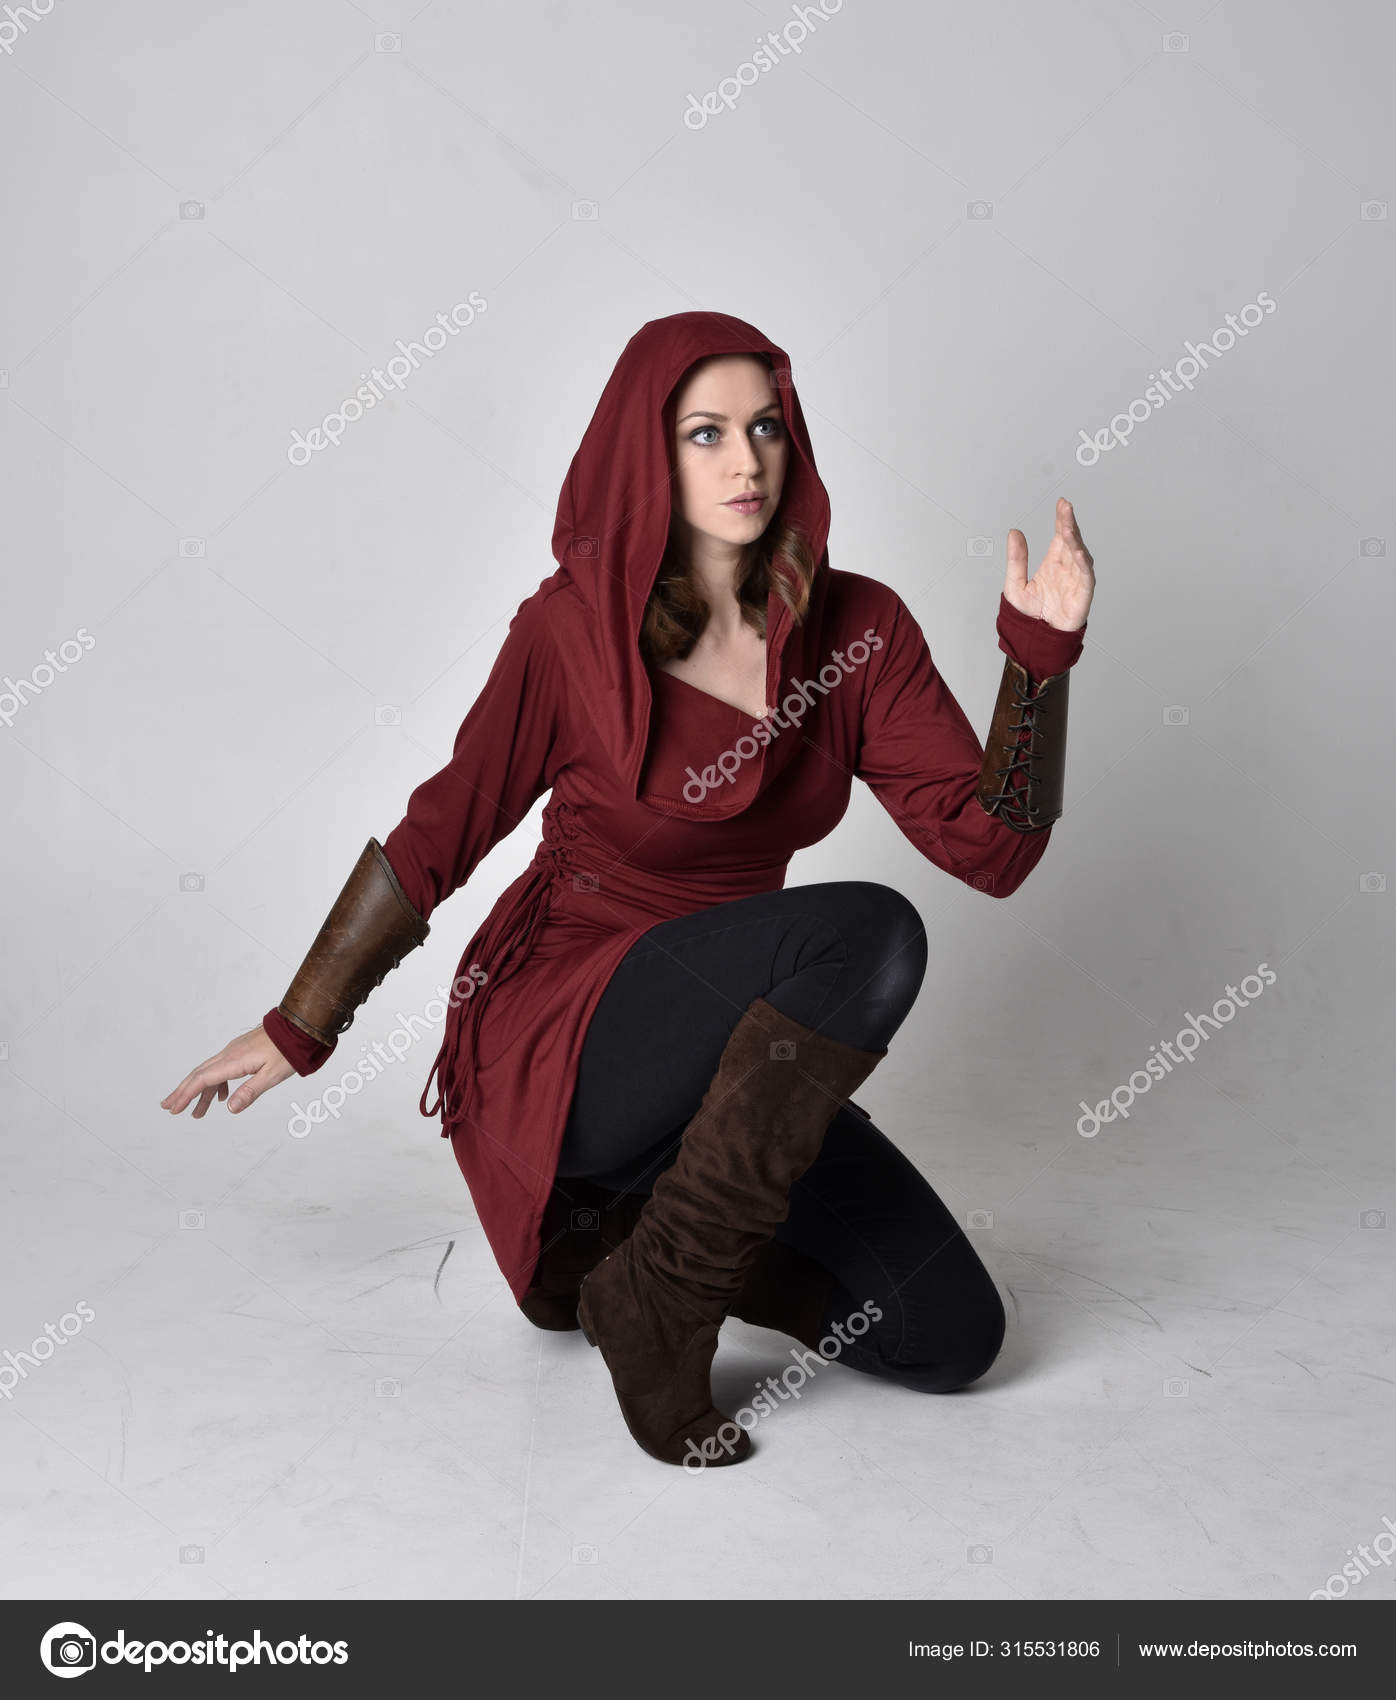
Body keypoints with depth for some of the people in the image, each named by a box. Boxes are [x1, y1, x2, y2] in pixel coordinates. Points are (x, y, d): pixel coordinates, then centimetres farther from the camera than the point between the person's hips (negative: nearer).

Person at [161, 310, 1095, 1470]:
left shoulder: (857, 631, -2)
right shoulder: (575, 629, -11)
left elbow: (992, 850, -8)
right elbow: (437, 836, -2)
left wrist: (1042, 654, -20)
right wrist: (300, 1028, 4)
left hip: (728, 1057, 5)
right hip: (553, 1048, -5)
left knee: (952, 1340, -4)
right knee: (866, 932, -32)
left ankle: (622, 1216, 12)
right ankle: (653, 1301, -16)